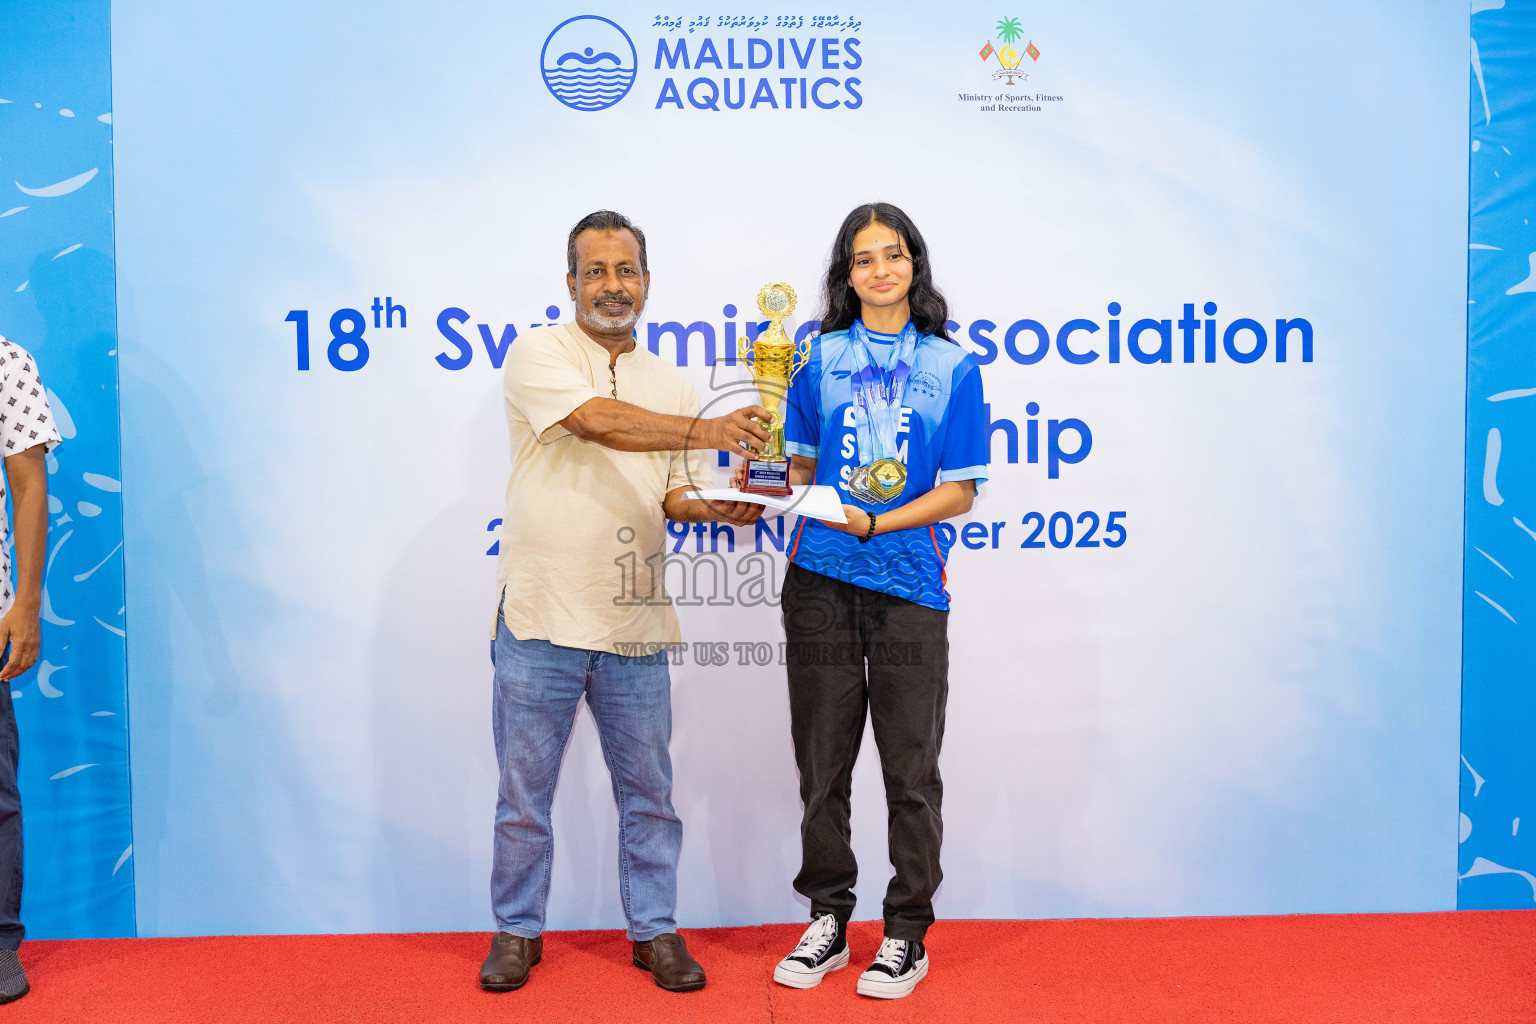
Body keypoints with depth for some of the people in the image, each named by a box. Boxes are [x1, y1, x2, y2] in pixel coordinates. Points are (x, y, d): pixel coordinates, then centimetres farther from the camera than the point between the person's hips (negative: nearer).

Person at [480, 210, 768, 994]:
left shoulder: (673, 386, 13)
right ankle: (517, 931, 27)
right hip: (541, 614, -3)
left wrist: (722, 507, -10)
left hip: (634, 622, 4)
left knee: (648, 792, 10)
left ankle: (655, 931, 26)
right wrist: (706, 431, -30)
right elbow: (600, 422, -20)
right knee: (524, 790, 9)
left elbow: (675, 496, 11)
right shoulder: (538, 355, -2)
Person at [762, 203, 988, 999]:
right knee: (821, 759, 8)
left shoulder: (951, 366, 3)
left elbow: (959, 492, -1)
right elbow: (800, 468, 11)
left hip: (908, 583, -1)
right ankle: (827, 920, 24)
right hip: (820, 581, 2)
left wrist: (874, 523, -14)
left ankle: (907, 934, 20)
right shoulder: (821, 358, 8)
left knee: (910, 768, 4)